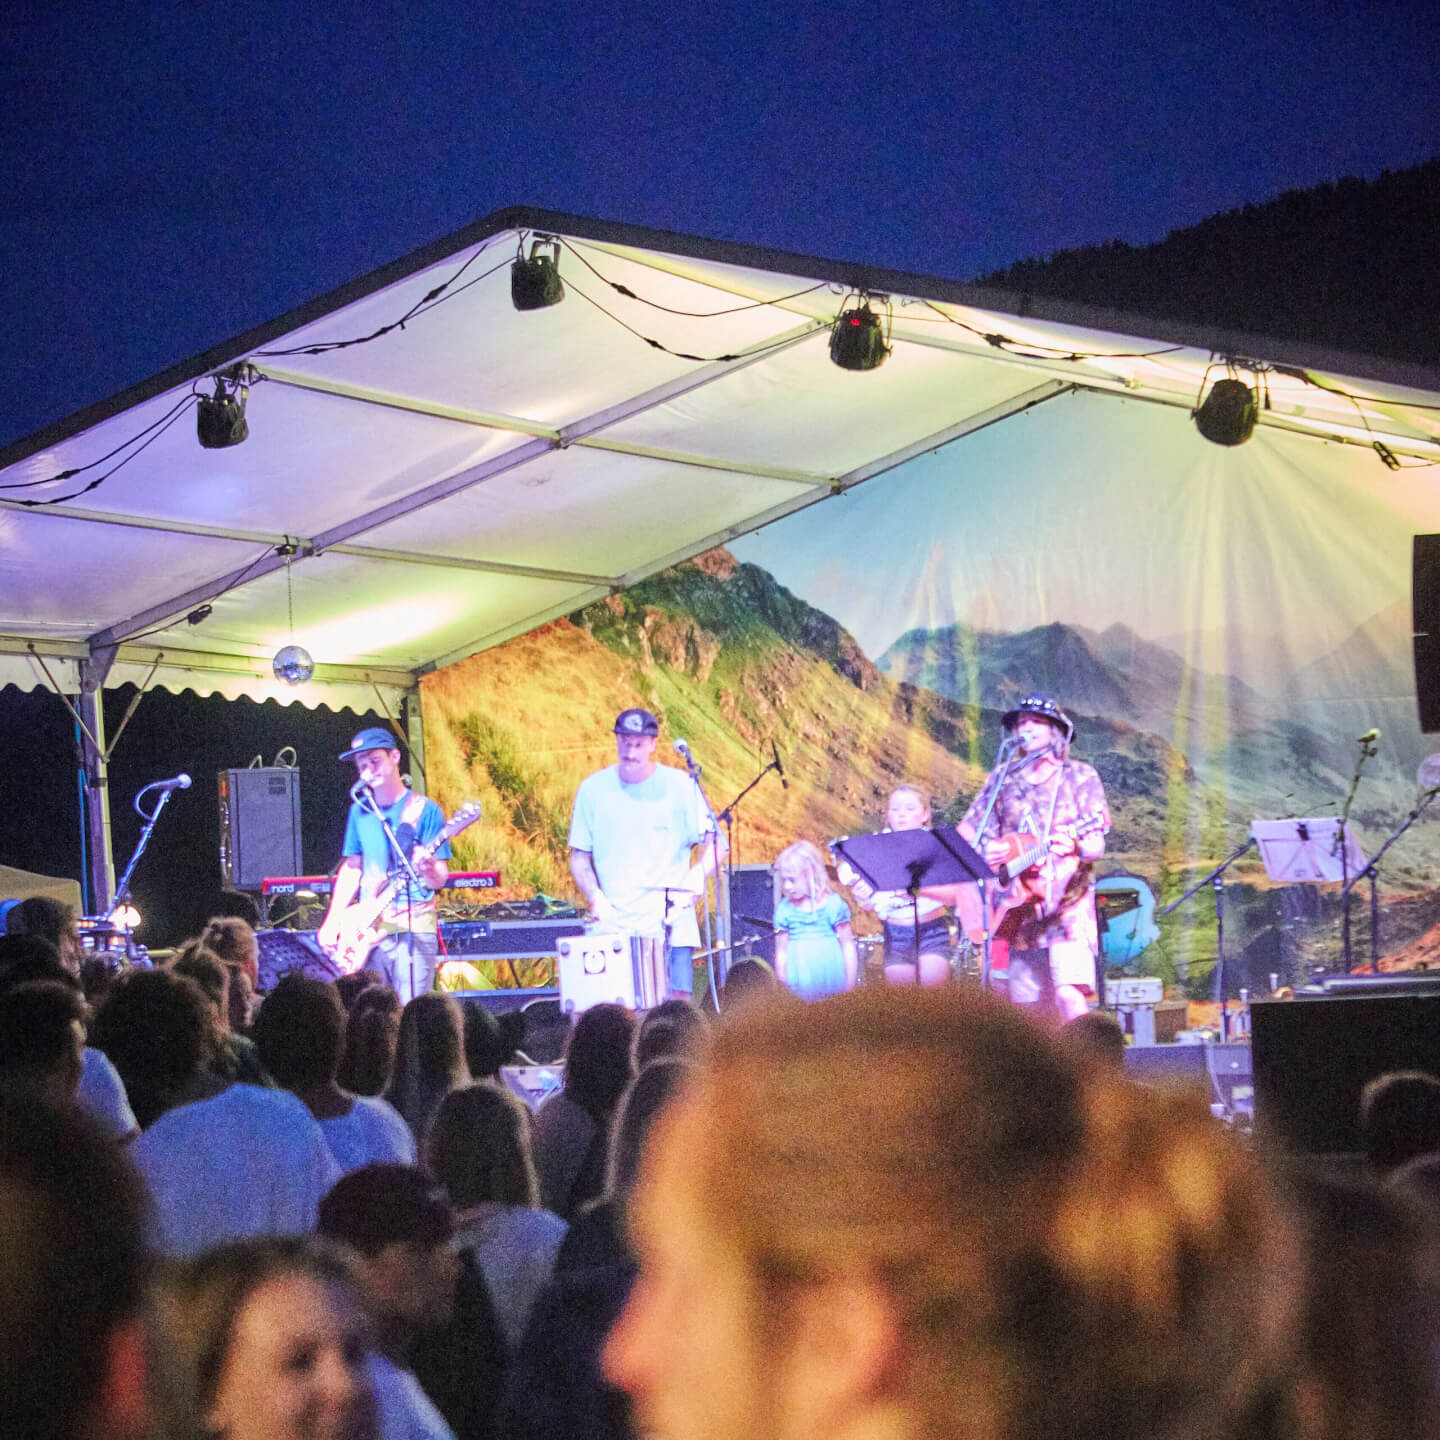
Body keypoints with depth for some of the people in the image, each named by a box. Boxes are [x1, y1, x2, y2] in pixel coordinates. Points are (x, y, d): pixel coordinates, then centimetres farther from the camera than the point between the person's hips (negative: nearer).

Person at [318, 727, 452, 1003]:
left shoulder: (425, 810, -3)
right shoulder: (360, 811, 12)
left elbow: (440, 879, -6)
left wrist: (429, 871, -29)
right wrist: (333, 921, 10)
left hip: (413, 928, -5)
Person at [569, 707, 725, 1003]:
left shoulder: (680, 787, -1)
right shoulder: (593, 789, 4)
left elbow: (715, 845, 3)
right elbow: (579, 856, 10)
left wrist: (695, 879, -14)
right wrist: (595, 897, -6)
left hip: (671, 924, -1)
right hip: (615, 928, 1)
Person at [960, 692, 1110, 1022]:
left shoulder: (1079, 777, 4)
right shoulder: (1003, 778, 14)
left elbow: (1097, 847, -3)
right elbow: (964, 835, 13)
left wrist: (1076, 847, -26)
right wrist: (984, 853, -9)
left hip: (1066, 904, -4)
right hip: (1016, 909, 4)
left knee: (1069, 996, -21)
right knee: (1027, 1005, 2)